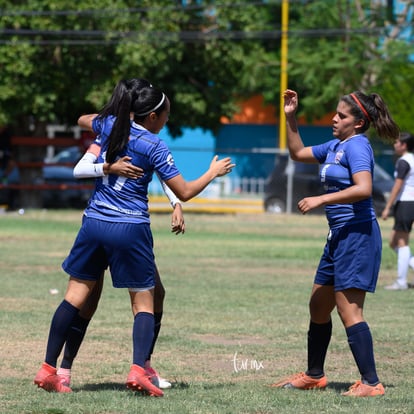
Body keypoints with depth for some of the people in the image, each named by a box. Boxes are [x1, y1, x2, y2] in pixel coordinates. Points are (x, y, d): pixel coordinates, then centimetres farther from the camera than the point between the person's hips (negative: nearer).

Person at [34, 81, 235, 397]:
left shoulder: (110, 125, 5)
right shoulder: (154, 146, -8)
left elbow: (83, 119, 30)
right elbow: (184, 192, -5)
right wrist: (214, 172, 10)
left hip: (94, 223, 4)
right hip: (131, 229, -4)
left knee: (76, 296, 8)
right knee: (144, 302, 5)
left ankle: (48, 369, 3)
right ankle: (138, 370, -14)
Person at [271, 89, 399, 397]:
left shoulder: (357, 146, -14)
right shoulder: (335, 146, 14)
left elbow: (363, 188, -28)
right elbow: (298, 153, 28)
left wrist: (321, 199, -26)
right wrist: (291, 118, 18)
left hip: (357, 233, -10)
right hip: (340, 235, 10)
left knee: (349, 310, -12)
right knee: (319, 307, 17)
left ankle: (371, 383, -10)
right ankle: (314, 375, 30)